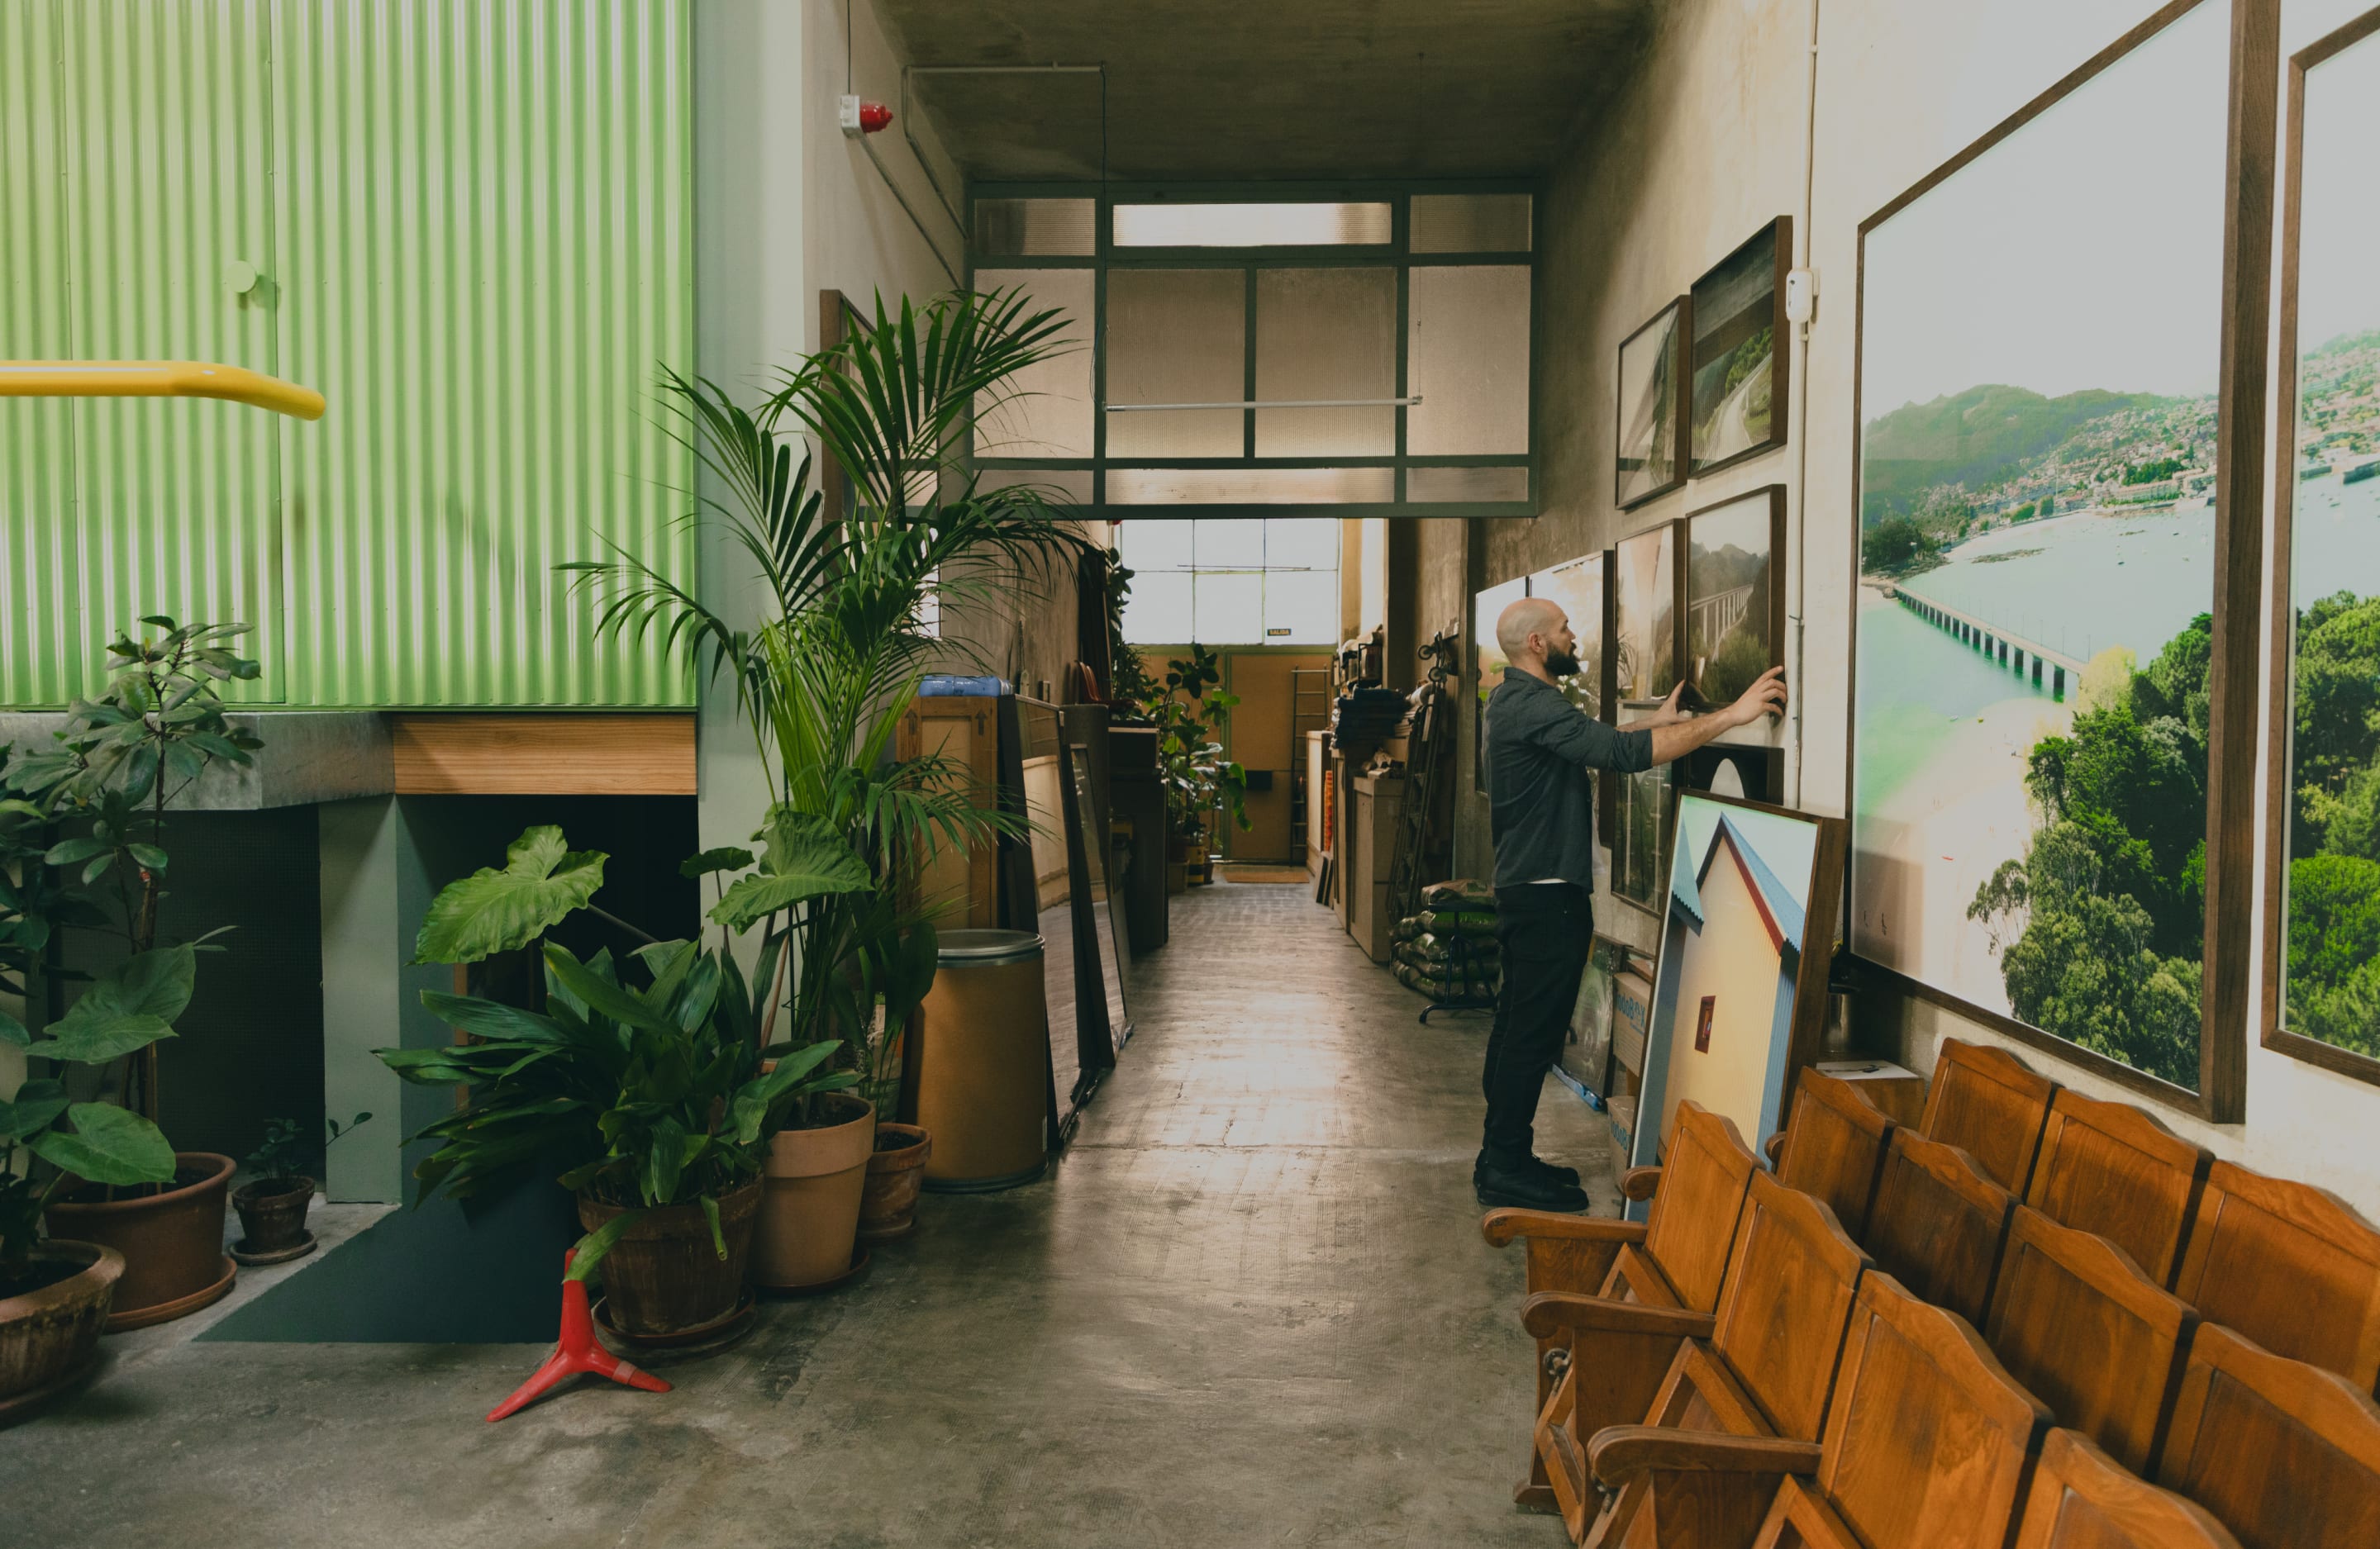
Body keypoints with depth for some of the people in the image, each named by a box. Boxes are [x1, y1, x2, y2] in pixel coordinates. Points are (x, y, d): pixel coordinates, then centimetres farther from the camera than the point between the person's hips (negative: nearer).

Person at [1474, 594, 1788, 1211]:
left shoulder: (1515, 700, 15)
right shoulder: (1533, 705, -19)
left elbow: (1592, 743, 26)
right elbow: (1622, 753, -30)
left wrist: (1657, 720, 21)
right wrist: (1730, 715, -29)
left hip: (1526, 889, 11)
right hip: (1547, 893, -11)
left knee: (1518, 1025, 15)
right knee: (1535, 1030, -5)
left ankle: (1503, 1156, 23)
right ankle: (1506, 1168, 2)